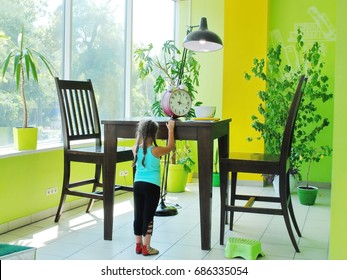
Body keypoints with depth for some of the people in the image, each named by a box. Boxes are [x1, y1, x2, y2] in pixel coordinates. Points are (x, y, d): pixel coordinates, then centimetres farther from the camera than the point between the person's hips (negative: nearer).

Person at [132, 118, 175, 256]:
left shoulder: (135, 149, -1)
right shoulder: (155, 151, -14)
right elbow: (171, 146, 3)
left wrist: (141, 129, 31)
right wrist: (171, 129, 11)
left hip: (138, 185, 5)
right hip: (152, 186, -5)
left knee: (138, 216, 11)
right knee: (148, 217, 1)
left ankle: (138, 245, 22)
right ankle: (146, 248, 8)